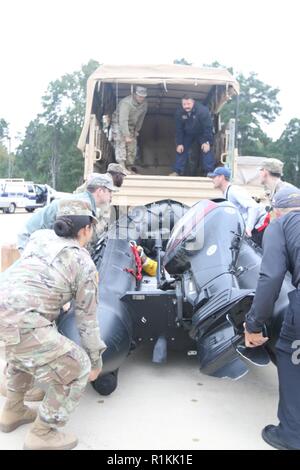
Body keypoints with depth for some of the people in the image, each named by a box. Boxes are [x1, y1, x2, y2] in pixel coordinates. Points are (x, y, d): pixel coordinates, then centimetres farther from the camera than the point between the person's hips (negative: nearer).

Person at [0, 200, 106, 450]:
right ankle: (42, 435, 21)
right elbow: (87, 319, 8)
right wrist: (96, 360, 21)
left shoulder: (40, 237, 18)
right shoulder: (85, 265, 2)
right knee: (77, 370, 10)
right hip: (24, 326, -8)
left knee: (23, 351, 38)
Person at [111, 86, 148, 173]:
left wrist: (137, 130, 9)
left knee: (132, 147, 4)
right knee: (121, 145, -18)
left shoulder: (144, 104, -7)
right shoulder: (126, 103, -29)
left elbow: (141, 118, 7)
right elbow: (123, 121, -34)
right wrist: (126, 136, -37)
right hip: (118, 124, -7)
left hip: (131, 127, 7)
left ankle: (129, 168, 12)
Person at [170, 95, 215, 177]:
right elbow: (179, 129, -11)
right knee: (180, 150, -2)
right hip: (188, 134, 3)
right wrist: (179, 143, -14)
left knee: (206, 150, -18)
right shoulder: (179, 112, -20)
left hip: (202, 134, -3)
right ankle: (177, 171, 4)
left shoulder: (203, 110, -31)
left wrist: (207, 142, -30)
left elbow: (208, 127, -28)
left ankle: (209, 172, -13)